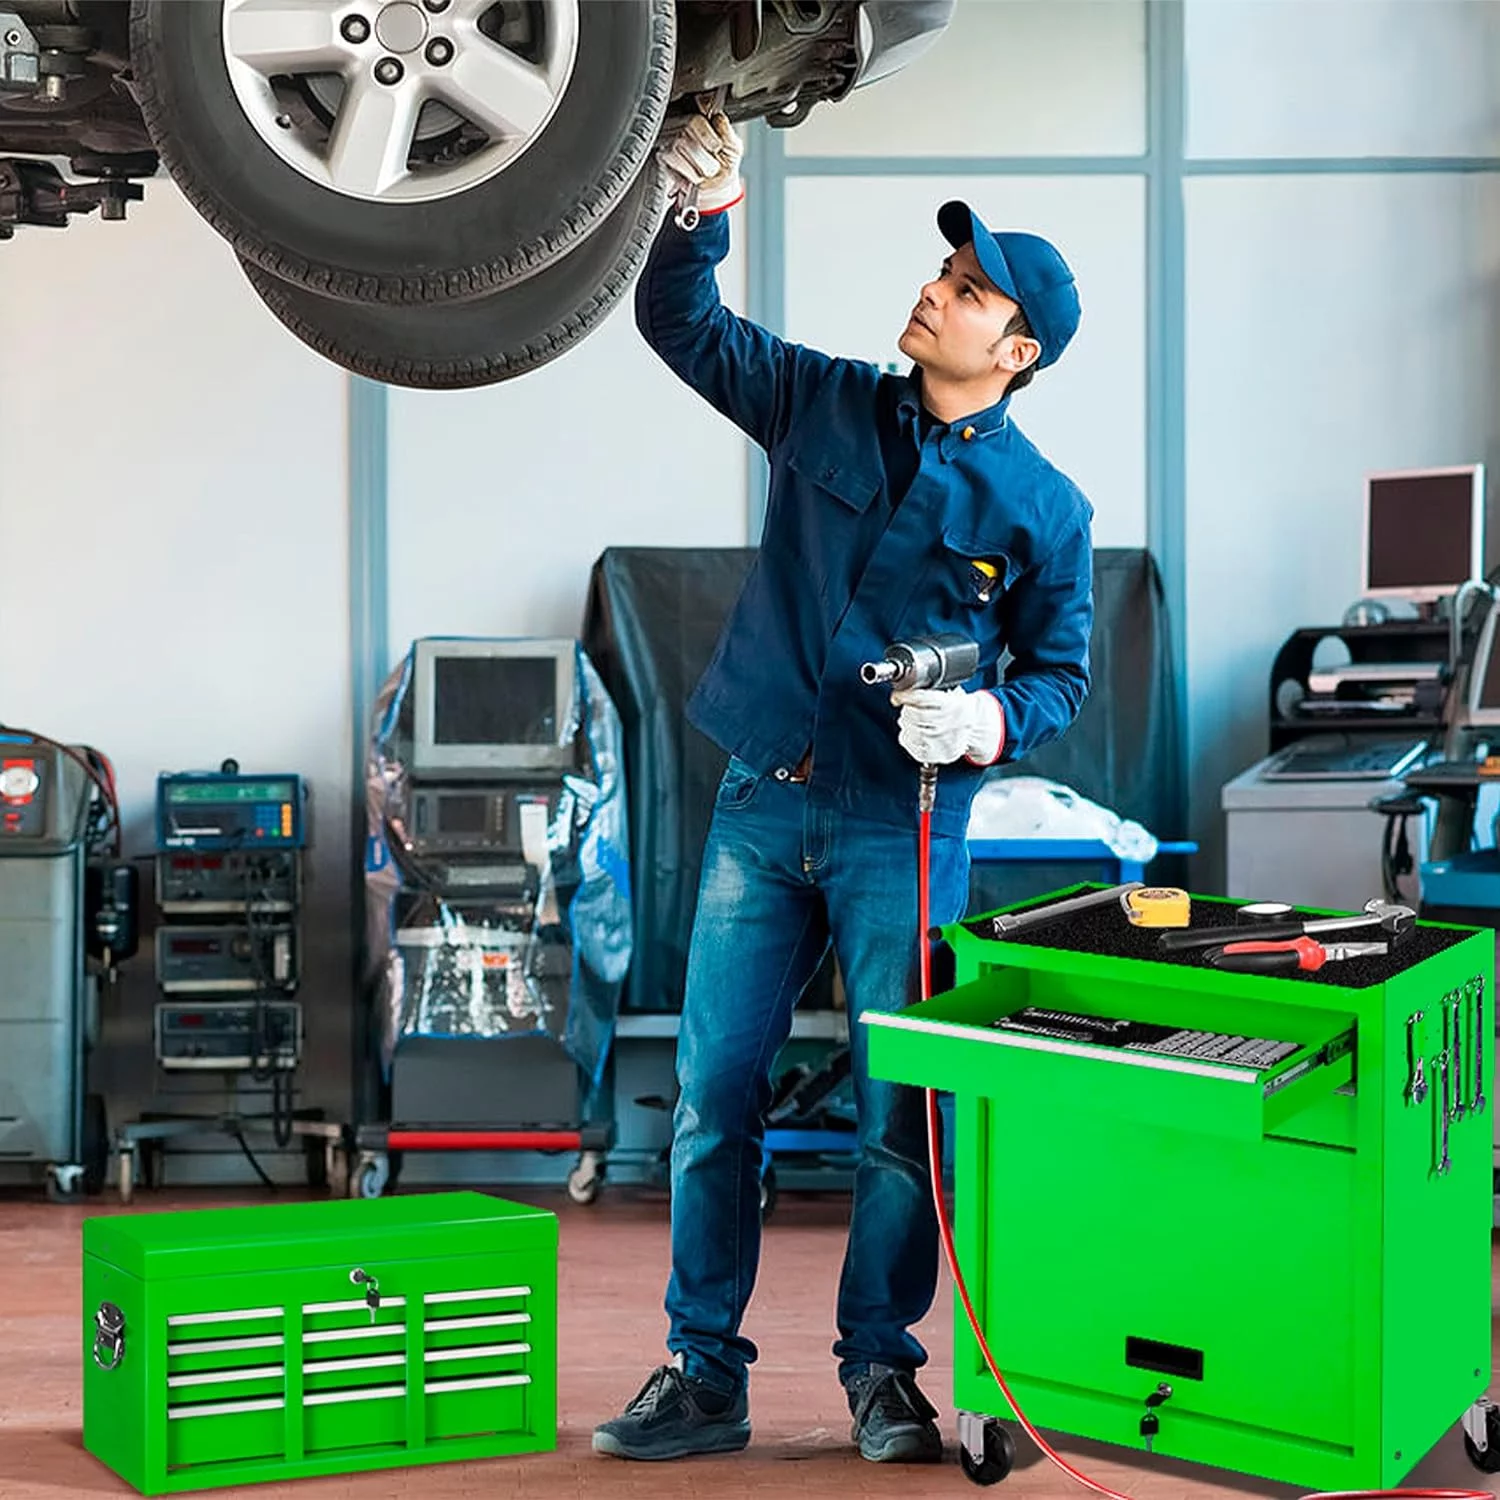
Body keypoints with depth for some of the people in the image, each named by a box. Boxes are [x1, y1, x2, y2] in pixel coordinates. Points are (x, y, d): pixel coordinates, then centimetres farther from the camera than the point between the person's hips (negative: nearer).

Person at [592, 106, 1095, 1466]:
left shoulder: (1044, 510, -2)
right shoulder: (825, 406, 6)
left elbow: (1063, 670, 3)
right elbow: (681, 324, 13)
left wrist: (993, 722, -17)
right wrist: (704, 214, -4)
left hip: (904, 827, -3)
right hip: (762, 806, 3)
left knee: (901, 1113, 0)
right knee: (713, 1096, 3)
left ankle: (882, 1371, 16)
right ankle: (704, 1372, 12)